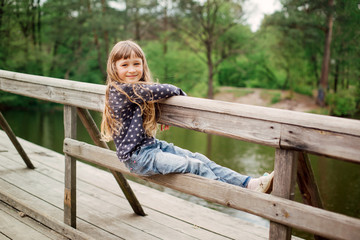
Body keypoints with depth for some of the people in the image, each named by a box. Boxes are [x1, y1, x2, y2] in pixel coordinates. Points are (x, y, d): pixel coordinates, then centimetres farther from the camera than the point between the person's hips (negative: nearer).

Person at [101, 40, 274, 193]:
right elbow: (163, 91, -21)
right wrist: (178, 91, -3)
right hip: (136, 156, -9)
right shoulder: (119, 91, -20)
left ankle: (248, 182, -8)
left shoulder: (139, 89, 11)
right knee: (194, 166, -17)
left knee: (199, 159, -4)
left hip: (152, 145, 9)